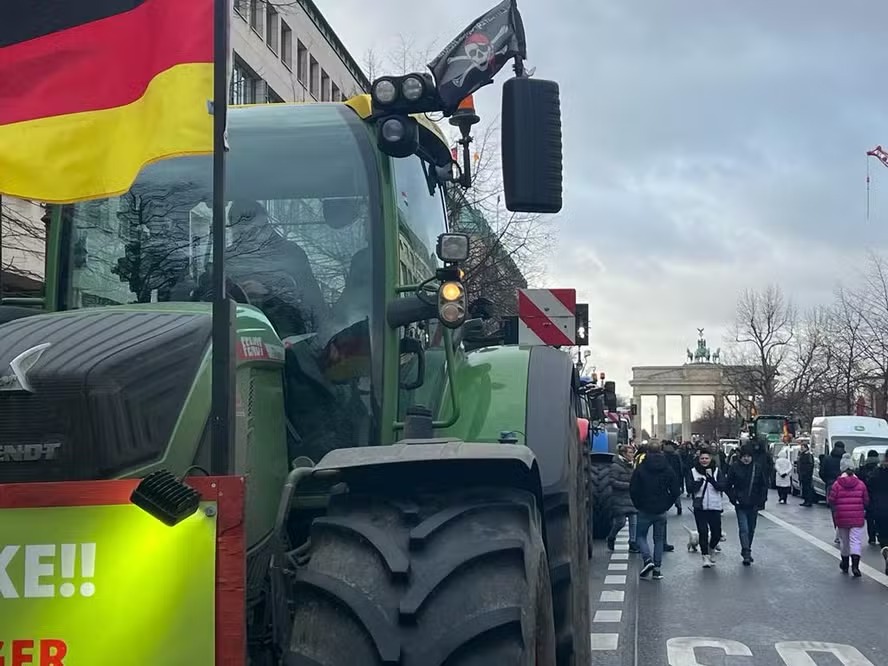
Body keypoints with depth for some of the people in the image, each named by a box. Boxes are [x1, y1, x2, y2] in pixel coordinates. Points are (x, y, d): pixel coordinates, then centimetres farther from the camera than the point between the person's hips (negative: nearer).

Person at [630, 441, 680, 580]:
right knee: (659, 539, 12)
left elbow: (633, 490, -8)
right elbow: (675, 491, 0)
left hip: (645, 510, -2)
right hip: (661, 511, 2)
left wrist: (639, 505, 5)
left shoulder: (640, 469, -8)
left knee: (640, 536, 11)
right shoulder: (668, 469, -1)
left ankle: (647, 559, -12)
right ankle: (657, 569, 9)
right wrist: (667, 505, 10)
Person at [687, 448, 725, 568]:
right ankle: (705, 557, 0)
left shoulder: (717, 470, 3)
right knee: (703, 532, -7)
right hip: (700, 507, -1)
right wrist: (698, 482, -23)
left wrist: (711, 479, -25)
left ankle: (710, 552, 31)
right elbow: (690, 488, -4)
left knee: (717, 533, 4)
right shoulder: (693, 471, 1)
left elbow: (721, 487, -7)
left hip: (715, 506, 1)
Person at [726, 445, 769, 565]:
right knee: (743, 529, -11)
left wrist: (761, 501, -1)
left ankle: (747, 551, 27)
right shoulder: (734, 468, -4)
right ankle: (746, 553, -13)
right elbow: (728, 486, 2)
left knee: (751, 529, 12)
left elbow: (764, 485, 6)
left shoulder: (758, 468, -1)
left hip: (754, 505, 2)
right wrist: (734, 499, -7)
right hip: (741, 505, -2)